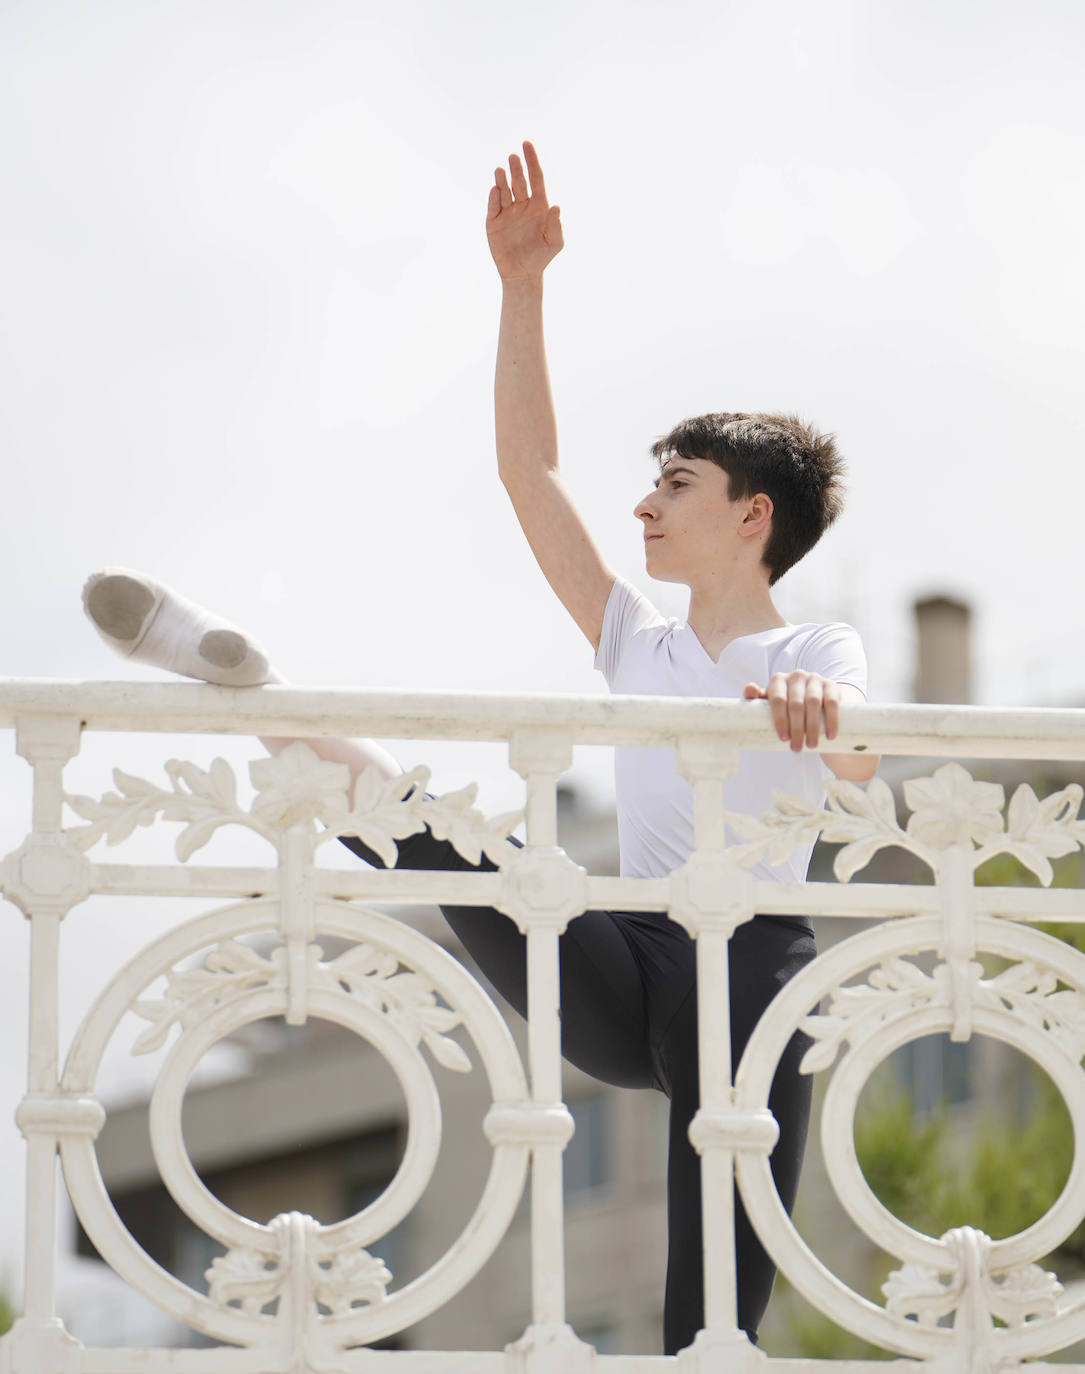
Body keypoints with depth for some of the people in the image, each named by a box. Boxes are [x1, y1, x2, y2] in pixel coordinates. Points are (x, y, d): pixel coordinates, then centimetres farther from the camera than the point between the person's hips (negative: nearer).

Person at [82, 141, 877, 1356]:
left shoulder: (821, 654, 5)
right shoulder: (638, 644, 19)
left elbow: (856, 759, -20)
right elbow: (528, 471, 16)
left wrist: (819, 701, -45)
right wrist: (521, 287, 10)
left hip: (755, 967, -4)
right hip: (626, 975, 4)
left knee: (718, 1307, -10)